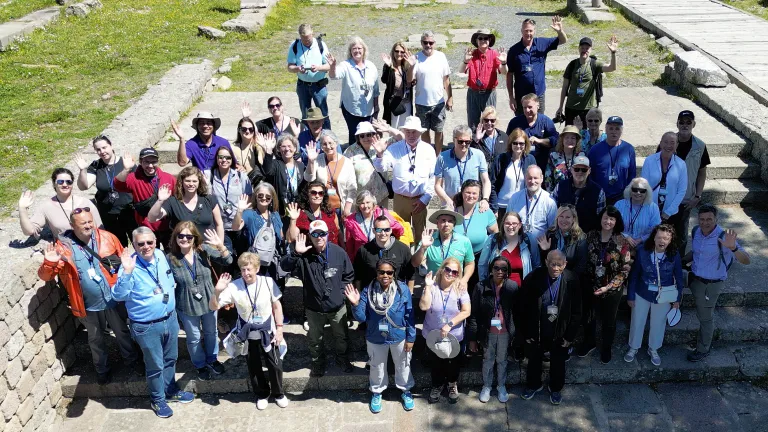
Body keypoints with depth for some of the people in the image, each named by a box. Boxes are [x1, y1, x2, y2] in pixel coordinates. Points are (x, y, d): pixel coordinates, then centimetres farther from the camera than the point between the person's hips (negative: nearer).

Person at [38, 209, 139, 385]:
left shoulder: (107, 237, -10)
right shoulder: (62, 246, -14)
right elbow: (45, 276, -12)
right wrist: (49, 263, -34)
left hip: (114, 299, 1)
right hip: (88, 306, -1)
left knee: (122, 332, 21)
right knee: (96, 340, 21)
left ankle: (131, 360, 45)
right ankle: (102, 369, 44)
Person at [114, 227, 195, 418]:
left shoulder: (161, 256, -3)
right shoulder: (130, 265, -21)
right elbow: (118, 296, -31)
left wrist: (169, 290, 4)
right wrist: (126, 272, -41)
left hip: (170, 318, 6)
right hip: (147, 327, -6)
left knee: (170, 359, 23)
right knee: (155, 366, 12)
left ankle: (171, 391, 45)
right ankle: (158, 400, 34)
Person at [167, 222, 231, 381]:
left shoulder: (204, 249, -14)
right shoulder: (170, 258, -16)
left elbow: (228, 261, -17)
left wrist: (221, 246, -36)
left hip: (209, 301, 2)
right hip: (187, 306, -2)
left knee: (211, 332, 23)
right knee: (194, 338, 17)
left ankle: (212, 359, 49)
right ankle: (200, 365, 43)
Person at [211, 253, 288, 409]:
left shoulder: (268, 282, -15)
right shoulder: (233, 286, -16)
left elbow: (277, 306, -3)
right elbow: (213, 307, -15)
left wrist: (279, 328, -3)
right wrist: (217, 291, -34)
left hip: (268, 333, 0)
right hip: (248, 336, 1)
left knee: (275, 365, 10)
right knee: (254, 368, 16)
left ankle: (278, 393, 35)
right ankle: (262, 394, 39)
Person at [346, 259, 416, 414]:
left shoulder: (403, 290, -19)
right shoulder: (368, 291, -18)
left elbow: (409, 316, -10)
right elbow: (361, 318, -15)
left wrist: (410, 337, -7)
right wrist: (355, 304, -33)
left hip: (399, 337, 0)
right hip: (375, 338, 0)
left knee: (403, 365, 22)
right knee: (377, 367, 23)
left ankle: (406, 391, 48)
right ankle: (376, 393, 48)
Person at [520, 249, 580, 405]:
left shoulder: (572, 280, -18)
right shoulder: (532, 279, -20)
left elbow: (576, 312, -9)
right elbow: (525, 309, -11)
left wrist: (570, 336, -8)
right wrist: (527, 333, -8)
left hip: (560, 332, 0)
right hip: (536, 331, 0)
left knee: (558, 362, 21)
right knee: (534, 359, 22)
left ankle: (555, 389, 46)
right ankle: (533, 385, 48)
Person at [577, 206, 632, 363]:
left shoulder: (622, 242, -15)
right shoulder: (591, 236, -7)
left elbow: (625, 270, -13)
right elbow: (585, 259, 2)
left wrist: (608, 286, -20)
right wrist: (584, 280, -4)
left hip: (612, 289, -2)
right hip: (590, 286, 2)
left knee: (608, 321, 18)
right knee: (587, 317, 20)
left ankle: (606, 348, 42)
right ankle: (589, 343, 47)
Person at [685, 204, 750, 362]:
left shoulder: (723, 237, -28)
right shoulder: (696, 231, -7)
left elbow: (746, 261, -35)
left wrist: (733, 248, -54)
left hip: (711, 284, -4)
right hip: (695, 278, 5)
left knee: (705, 317, 13)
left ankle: (703, 350, 34)